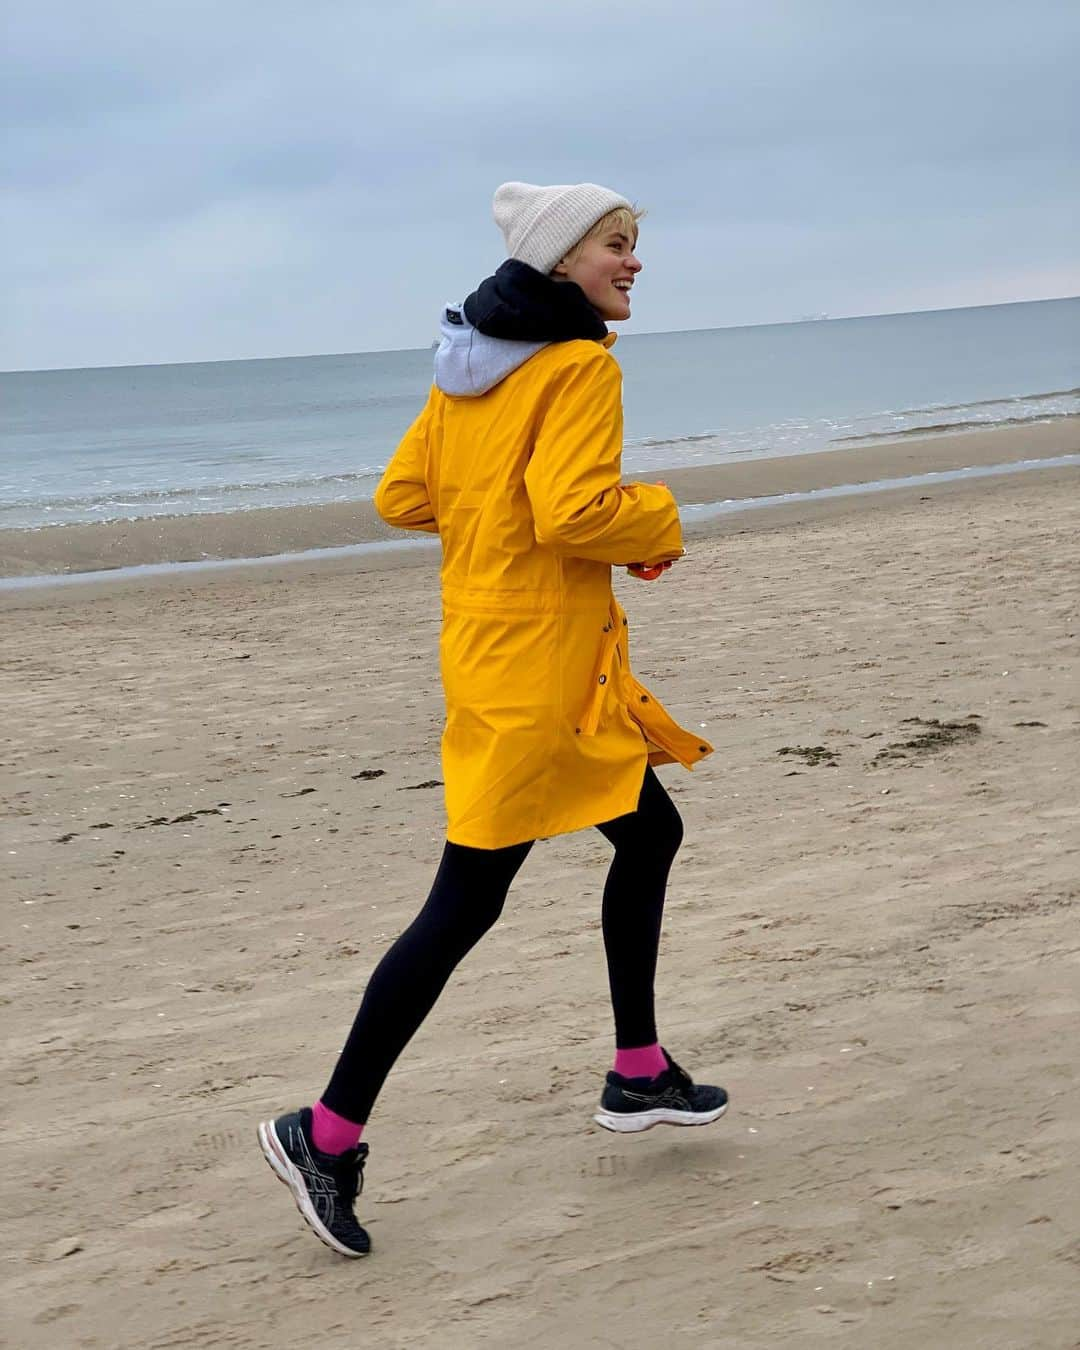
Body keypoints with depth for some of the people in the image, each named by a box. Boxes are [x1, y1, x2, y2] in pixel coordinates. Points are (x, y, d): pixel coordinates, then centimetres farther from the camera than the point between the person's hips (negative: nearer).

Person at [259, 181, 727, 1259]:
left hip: (485, 640, 10)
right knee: (465, 905, -6)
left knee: (648, 831, 21)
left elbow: (401, 498, 12)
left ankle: (638, 1075, 30)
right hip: (536, 667, -10)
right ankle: (329, 1132, -2)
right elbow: (574, 514, -26)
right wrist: (659, 521, -9)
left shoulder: (466, 366, 10)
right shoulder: (580, 367, -15)